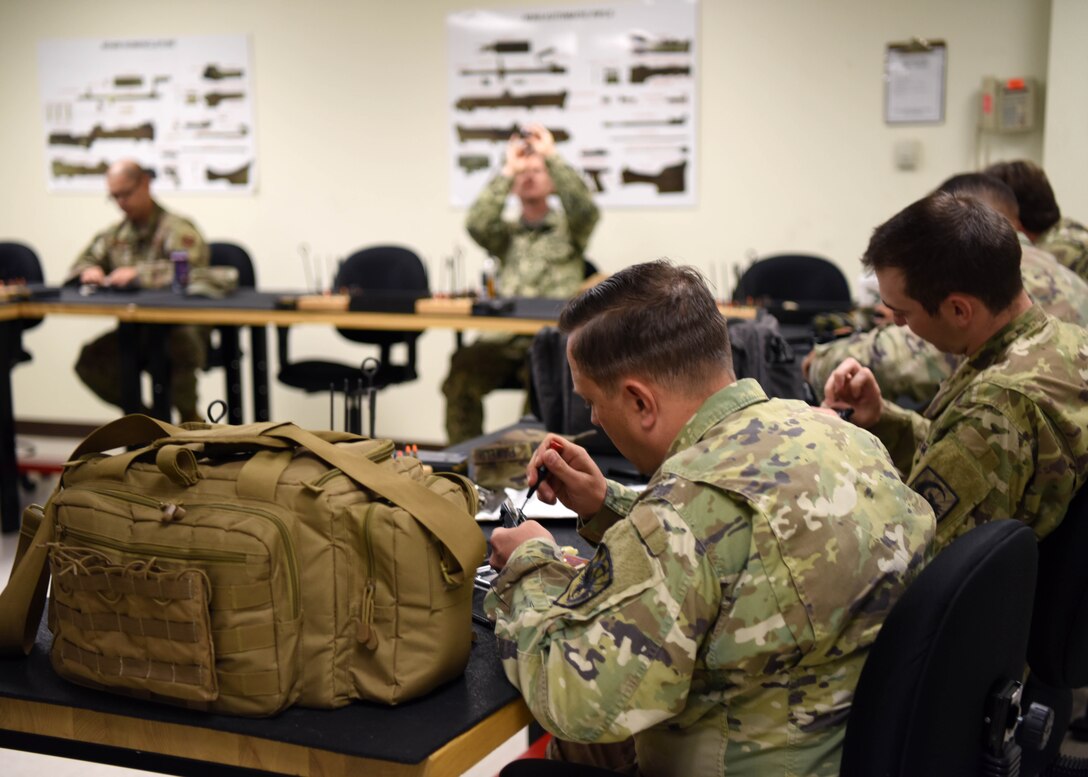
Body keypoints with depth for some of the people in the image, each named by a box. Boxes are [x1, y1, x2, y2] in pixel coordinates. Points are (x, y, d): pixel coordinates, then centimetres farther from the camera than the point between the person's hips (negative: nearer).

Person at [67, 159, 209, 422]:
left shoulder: (176, 228, -8)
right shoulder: (115, 234, 14)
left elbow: (190, 268, -25)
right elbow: (82, 264, 18)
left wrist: (139, 273, -34)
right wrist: (89, 271, -8)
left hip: (181, 326, -6)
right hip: (132, 329, 6)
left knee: (180, 342, -40)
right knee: (89, 361, -17)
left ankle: (189, 415, -11)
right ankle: (144, 415, 8)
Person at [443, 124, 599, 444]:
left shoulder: (568, 228, 18)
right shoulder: (507, 234, 25)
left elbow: (585, 208, -4)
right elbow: (477, 223, 4)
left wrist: (551, 155, 0)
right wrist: (508, 170, 7)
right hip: (502, 337, 3)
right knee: (462, 368, -28)